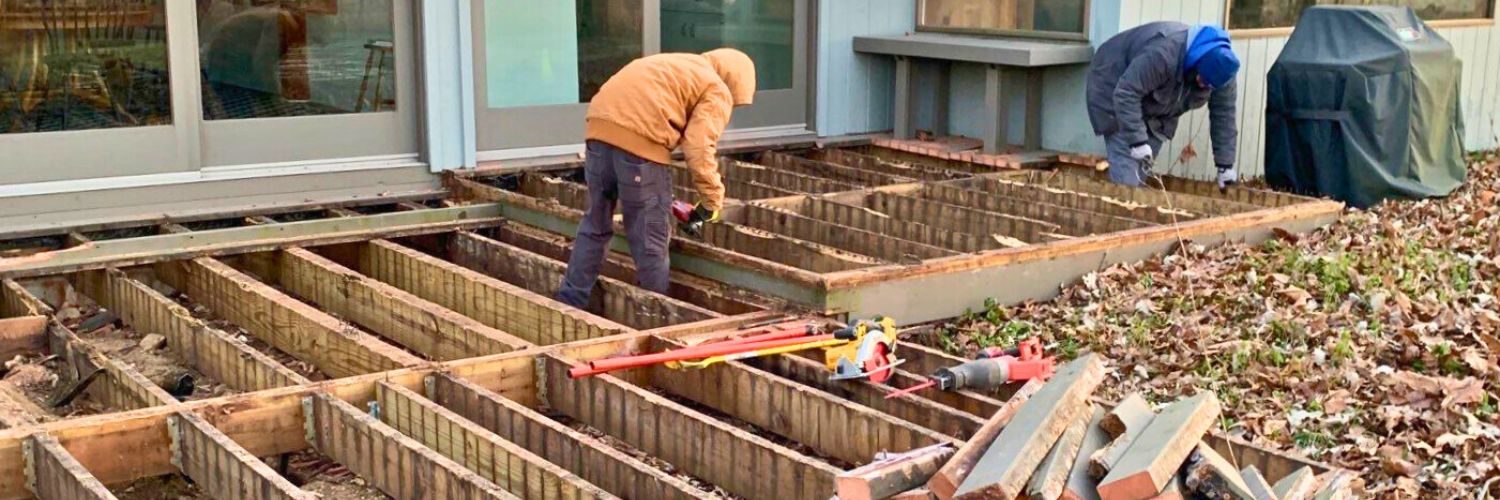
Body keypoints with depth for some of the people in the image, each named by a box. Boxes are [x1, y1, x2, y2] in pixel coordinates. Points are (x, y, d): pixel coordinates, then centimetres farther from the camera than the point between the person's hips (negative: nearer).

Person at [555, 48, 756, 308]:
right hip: (639, 139, -7)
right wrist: (712, 200, 7)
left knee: (595, 225, 21)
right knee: (651, 239, 6)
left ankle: (568, 304, 25)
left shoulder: (673, 66, 34)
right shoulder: (717, 92, 10)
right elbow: (698, 148, -5)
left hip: (599, 128, 7)